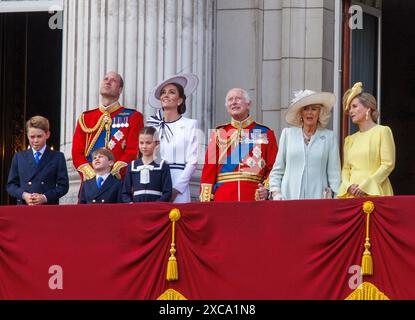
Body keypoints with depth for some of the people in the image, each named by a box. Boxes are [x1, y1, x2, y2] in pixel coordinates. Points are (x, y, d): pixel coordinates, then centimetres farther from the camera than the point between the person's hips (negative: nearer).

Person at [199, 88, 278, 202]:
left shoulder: (265, 133, 10)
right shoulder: (219, 134, 13)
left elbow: (273, 168, 7)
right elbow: (209, 168, 8)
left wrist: (267, 188, -12)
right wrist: (205, 200, -2)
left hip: (255, 198, -1)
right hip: (223, 199, 1)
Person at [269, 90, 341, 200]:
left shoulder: (329, 137, 8)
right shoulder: (288, 133, 12)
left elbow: (334, 173, 7)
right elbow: (277, 169, 14)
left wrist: (332, 194, -5)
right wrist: (275, 192, 4)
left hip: (317, 198, -1)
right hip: (289, 198, 1)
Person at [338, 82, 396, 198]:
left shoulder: (383, 131, 2)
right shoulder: (350, 139, 20)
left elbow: (388, 164, -6)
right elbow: (346, 168, 16)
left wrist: (365, 186, -13)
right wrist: (349, 186, -6)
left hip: (374, 193, -5)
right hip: (352, 194, 5)